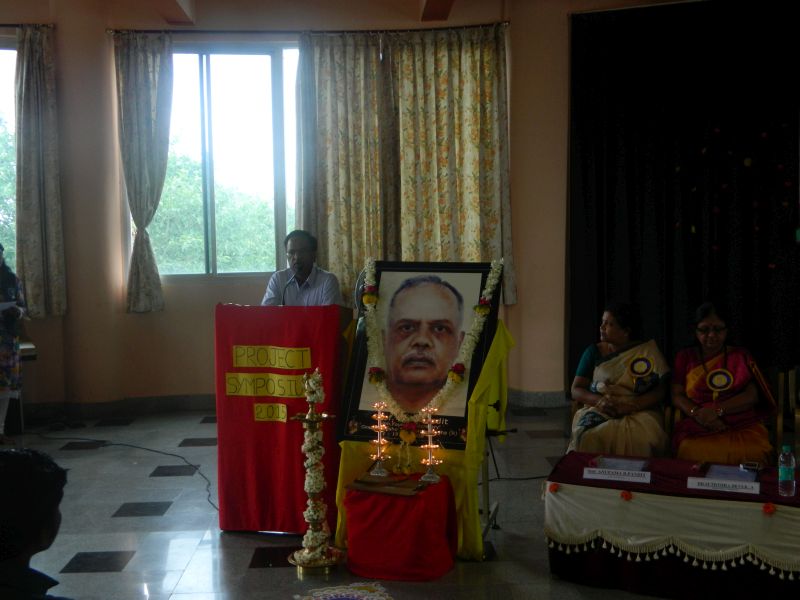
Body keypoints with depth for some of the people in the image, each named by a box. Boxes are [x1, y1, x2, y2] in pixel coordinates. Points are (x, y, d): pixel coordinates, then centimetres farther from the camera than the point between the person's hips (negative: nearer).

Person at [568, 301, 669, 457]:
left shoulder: (648, 350, 6)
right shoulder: (594, 352, 10)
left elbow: (661, 390, -1)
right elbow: (576, 390, 7)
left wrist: (632, 406, -16)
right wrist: (599, 401, -13)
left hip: (640, 411, -1)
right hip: (599, 409, 1)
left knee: (642, 439, -34)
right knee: (589, 437, -32)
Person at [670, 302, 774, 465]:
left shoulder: (740, 356, 15)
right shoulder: (685, 357, 16)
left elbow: (752, 395, 3)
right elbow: (677, 395, 8)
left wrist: (717, 411, -13)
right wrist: (698, 413, -13)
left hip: (743, 428, 1)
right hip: (698, 428, -1)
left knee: (752, 453, -32)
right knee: (692, 452, -35)